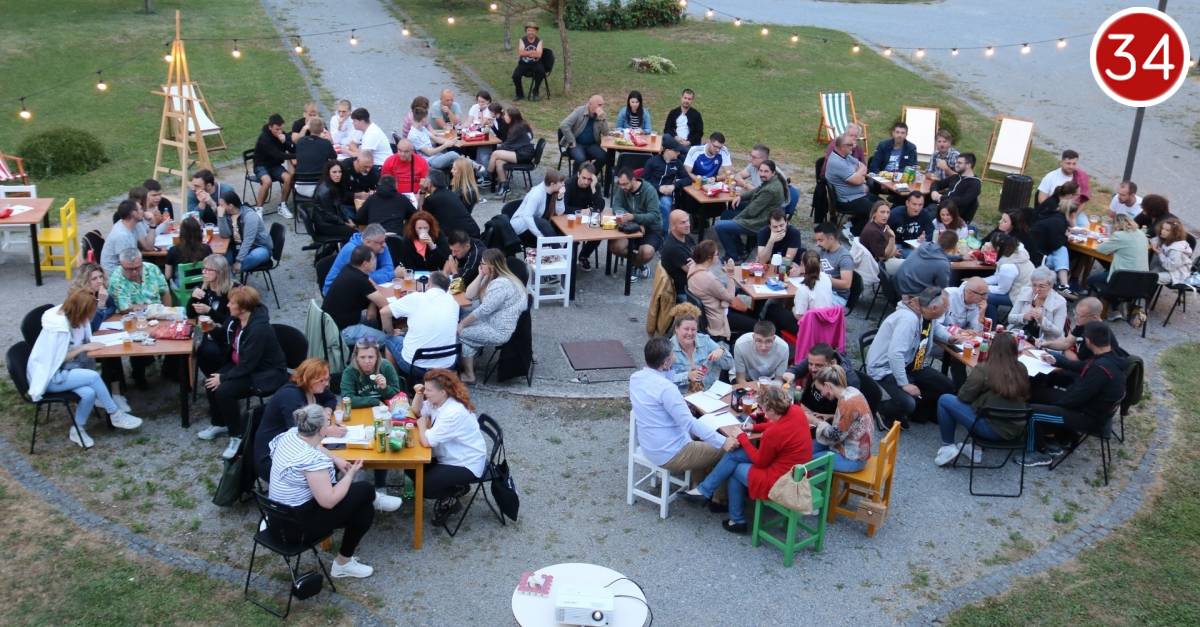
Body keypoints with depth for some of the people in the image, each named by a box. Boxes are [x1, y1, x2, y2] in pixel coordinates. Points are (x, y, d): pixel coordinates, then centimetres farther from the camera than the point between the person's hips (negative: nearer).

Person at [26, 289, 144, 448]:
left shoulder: (71, 317, -3)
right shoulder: (58, 326, -27)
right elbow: (59, 359, -20)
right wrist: (84, 347, -17)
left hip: (62, 370, 8)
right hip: (49, 375, -8)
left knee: (89, 393, -18)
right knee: (93, 376, -25)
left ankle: (77, 430, 1)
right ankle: (115, 415, -9)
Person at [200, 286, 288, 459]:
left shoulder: (259, 329, -31)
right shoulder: (236, 319, -4)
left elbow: (247, 365, -28)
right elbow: (228, 341, 14)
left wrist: (223, 377, -21)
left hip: (266, 374, -10)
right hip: (243, 365, 10)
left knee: (224, 391, -25)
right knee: (210, 382, -1)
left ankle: (238, 435, -7)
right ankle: (220, 424, 22)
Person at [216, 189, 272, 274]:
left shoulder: (250, 216, -21)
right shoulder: (228, 215, -2)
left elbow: (248, 241, -27)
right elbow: (225, 235, -14)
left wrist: (238, 261, -32)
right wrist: (220, 216, -21)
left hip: (259, 248, -6)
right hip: (240, 248, 6)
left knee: (255, 256, -40)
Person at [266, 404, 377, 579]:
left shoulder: (290, 434, -3)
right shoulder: (313, 460, -29)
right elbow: (329, 501, -26)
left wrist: (336, 460, 6)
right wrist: (350, 475, -13)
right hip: (297, 527, -9)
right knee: (365, 491, -3)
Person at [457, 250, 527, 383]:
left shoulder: (501, 284, -24)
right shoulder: (491, 278, 9)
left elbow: (483, 310, -25)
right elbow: (470, 296, 6)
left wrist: (462, 324, -15)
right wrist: (480, 276, -5)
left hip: (500, 332, -11)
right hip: (493, 323, 11)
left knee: (459, 332, -5)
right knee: (463, 323, 11)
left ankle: (469, 375, 4)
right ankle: (470, 363, 14)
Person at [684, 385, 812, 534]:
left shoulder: (774, 433, -30)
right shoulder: (796, 410, -8)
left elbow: (760, 462, -12)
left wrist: (743, 438, 0)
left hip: (780, 482, -9)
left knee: (734, 470, 15)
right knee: (733, 454, 9)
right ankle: (706, 489, 18)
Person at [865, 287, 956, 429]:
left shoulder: (926, 315, 0)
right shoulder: (908, 318, -29)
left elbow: (935, 328, 26)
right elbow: (895, 354, -37)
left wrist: (951, 338, 6)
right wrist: (904, 384, -33)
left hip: (909, 366, 10)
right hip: (885, 369, -9)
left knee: (947, 387, -2)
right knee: (906, 403, -31)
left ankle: (916, 411, 16)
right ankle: (877, 408, 0)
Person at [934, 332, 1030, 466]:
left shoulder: (983, 370, -17)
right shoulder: (1022, 369, 0)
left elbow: (963, 397, -8)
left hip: (991, 429, -6)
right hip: (1015, 429, 6)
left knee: (944, 400, 5)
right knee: (976, 403, 30)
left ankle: (948, 446, 11)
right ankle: (976, 448, 24)